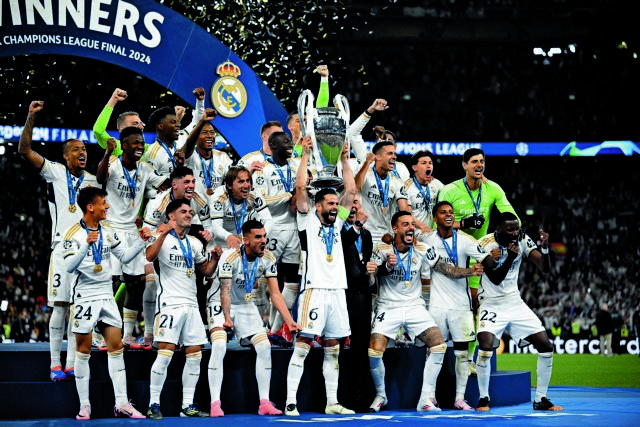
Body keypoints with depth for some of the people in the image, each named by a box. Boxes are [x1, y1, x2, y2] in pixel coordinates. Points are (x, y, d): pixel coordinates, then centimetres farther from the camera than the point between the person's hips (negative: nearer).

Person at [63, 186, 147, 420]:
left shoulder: (107, 233, 9)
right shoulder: (73, 234, -10)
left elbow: (126, 256, 13)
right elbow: (69, 267, -19)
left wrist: (142, 241, -1)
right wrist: (86, 245, -33)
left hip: (107, 296, 6)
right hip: (85, 297, -6)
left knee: (116, 347, 1)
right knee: (84, 351, 0)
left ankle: (121, 404, 2)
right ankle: (84, 406, 7)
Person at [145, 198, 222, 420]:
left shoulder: (195, 243, 16)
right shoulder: (162, 237, -3)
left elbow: (207, 271, 22)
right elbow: (150, 256, -23)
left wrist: (215, 258, 4)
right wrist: (164, 233, -30)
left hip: (191, 304, 7)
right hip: (170, 303, -7)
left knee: (195, 354, 4)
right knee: (165, 353, -13)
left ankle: (187, 406, 10)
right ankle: (153, 405, -7)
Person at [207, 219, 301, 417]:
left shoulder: (268, 259, -12)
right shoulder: (230, 257, -26)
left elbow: (275, 293, -12)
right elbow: (225, 291, -29)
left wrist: (289, 320, -22)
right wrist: (227, 319, -42)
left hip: (246, 305, 5)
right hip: (220, 304, -5)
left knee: (264, 348, -5)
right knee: (219, 347, -25)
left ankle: (264, 403, 2)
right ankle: (215, 404, -21)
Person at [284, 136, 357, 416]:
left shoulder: (337, 222, 19)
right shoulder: (308, 221, 4)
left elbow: (351, 191, 18)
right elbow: (301, 187, -6)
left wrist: (345, 161, 18)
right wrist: (305, 156, -2)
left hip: (336, 290, 6)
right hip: (314, 289, -6)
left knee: (332, 349, 8)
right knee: (302, 344, -10)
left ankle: (332, 403, 12)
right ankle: (290, 402, -12)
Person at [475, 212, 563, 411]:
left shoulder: (523, 240, -5)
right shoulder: (486, 244, -16)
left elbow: (545, 269, -9)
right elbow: (495, 280, -21)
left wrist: (544, 248, -27)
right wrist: (510, 257, -34)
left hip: (515, 303, 5)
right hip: (492, 304, -5)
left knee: (546, 347, -1)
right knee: (486, 346, -27)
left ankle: (541, 400, 13)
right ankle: (483, 399, -7)